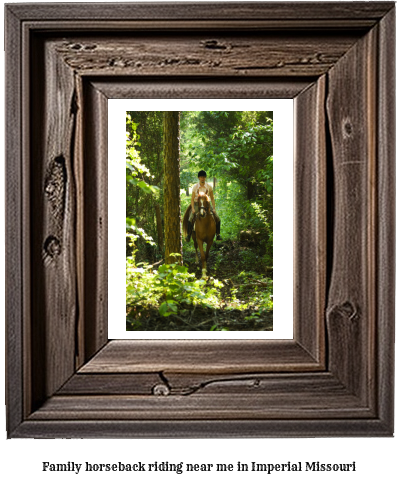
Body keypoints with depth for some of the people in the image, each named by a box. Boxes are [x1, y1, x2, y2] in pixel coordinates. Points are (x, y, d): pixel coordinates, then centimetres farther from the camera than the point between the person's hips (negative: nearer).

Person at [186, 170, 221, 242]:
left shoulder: (209, 187, 1)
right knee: (190, 219, -24)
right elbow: (192, 199, 0)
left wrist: (214, 208, -5)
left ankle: (218, 234, 1)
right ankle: (188, 235, -13)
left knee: (217, 218, -13)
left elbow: (212, 198, 5)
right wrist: (193, 209, -13)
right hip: (197, 204, -1)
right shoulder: (195, 187, -1)